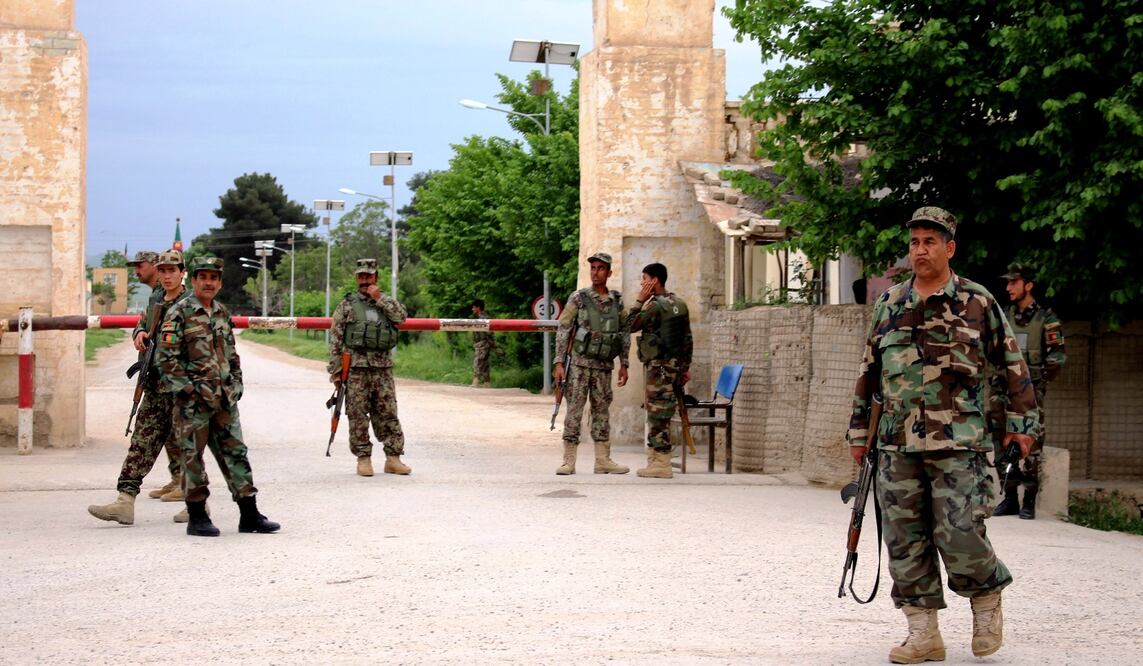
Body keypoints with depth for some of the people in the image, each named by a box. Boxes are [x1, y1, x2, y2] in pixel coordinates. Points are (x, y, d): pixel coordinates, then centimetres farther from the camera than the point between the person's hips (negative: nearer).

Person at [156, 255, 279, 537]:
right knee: (193, 457, 0)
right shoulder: (179, 314, -7)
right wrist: (187, 390, -15)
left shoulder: (222, 313, 14)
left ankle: (250, 514, 10)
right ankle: (197, 518, 8)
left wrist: (236, 385, 12)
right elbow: (167, 357, -11)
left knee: (235, 453, 6)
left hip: (224, 399, 6)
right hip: (193, 401, -6)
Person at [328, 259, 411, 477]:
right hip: (356, 368, -2)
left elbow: (401, 316, -6)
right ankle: (363, 459, 5)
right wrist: (335, 369, -4)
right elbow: (335, 338, 3)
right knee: (358, 415, -1)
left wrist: (379, 299, -6)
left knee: (388, 414, 2)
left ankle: (393, 458, 5)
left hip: (383, 367, 2)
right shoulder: (346, 305, 6)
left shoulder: (387, 302, 15)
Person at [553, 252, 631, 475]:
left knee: (602, 411, 7)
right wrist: (559, 362, -9)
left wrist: (624, 365, 9)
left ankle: (603, 461, 12)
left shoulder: (617, 301, 8)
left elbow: (625, 334, 14)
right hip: (580, 363, -4)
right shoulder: (579, 298, -2)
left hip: (604, 366, 4)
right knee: (574, 411, -4)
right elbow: (563, 330, -3)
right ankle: (569, 461, -1)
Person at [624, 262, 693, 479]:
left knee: (658, 413, -6)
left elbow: (630, 326, -6)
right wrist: (686, 367, 19)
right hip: (675, 364, 9)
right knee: (657, 413, 14)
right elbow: (688, 339, 14)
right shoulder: (679, 304, 12)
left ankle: (661, 464, -5)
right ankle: (655, 459, 18)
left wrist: (640, 300, -2)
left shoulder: (655, 305, -15)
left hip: (658, 365, -9)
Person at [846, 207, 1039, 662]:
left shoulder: (977, 303, 2)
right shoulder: (889, 304, 12)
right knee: (905, 541, 3)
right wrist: (859, 429, 18)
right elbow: (869, 370, 19)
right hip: (897, 445, 4)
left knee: (958, 533, -11)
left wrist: (1022, 421, 5)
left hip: (957, 444, -4)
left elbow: (1012, 364, 7)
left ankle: (987, 598, 19)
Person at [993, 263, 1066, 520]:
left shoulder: (1046, 319, 0)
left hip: (1031, 390, -5)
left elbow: (1057, 357, -3)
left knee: (1031, 446, -7)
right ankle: (1010, 498, 12)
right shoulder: (1004, 318, 14)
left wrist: (1040, 384, -10)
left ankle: (1029, 501, -3)